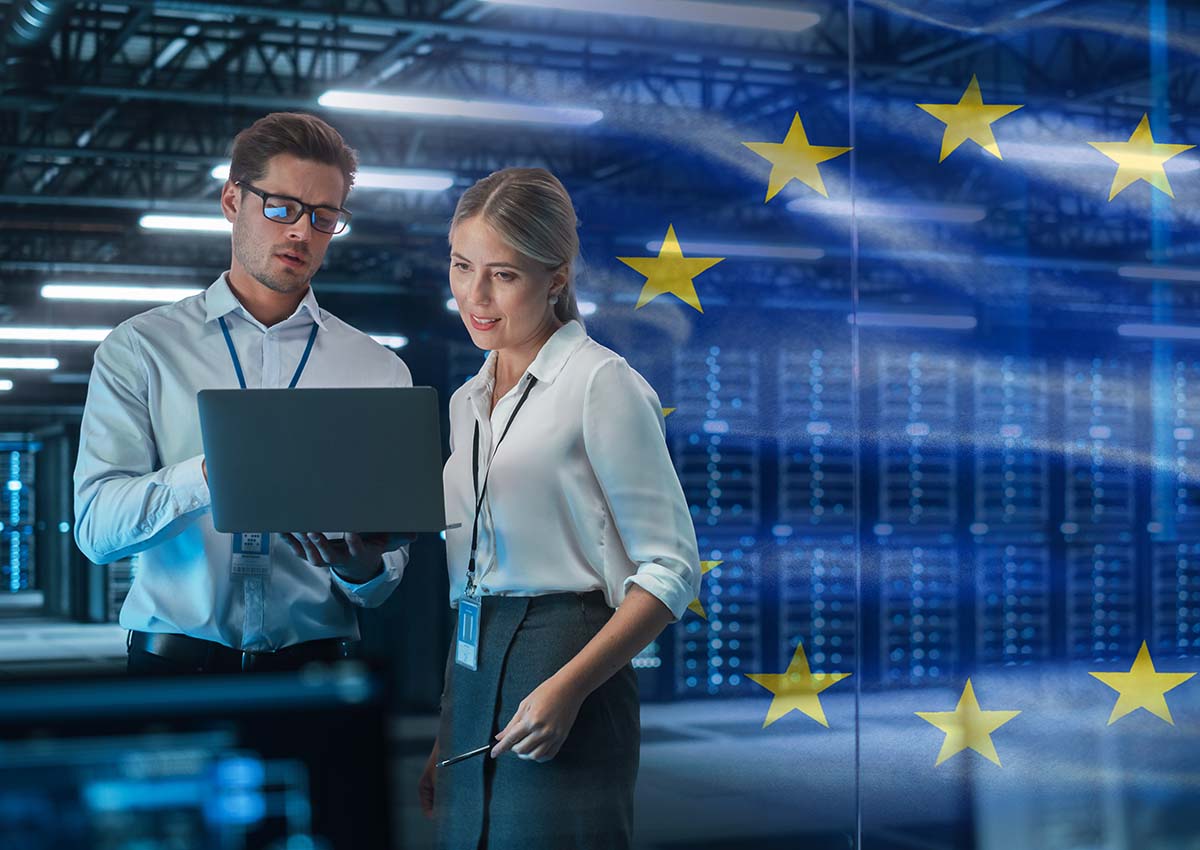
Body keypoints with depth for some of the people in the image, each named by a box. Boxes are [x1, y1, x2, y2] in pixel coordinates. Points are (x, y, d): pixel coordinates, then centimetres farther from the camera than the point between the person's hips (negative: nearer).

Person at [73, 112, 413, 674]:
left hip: (314, 666, 5)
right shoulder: (140, 349, 7)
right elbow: (95, 525, -5)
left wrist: (362, 568, -16)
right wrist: (210, 473, -22)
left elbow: (386, 579, 7)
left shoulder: (379, 372, 10)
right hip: (175, 664, -4)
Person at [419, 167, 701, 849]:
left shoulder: (602, 383, -5)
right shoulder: (468, 402, 16)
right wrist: (440, 741, 15)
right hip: (469, 679, 7)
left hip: (564, 659, -7)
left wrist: (568, 687, -19)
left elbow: (671, 568, -9)